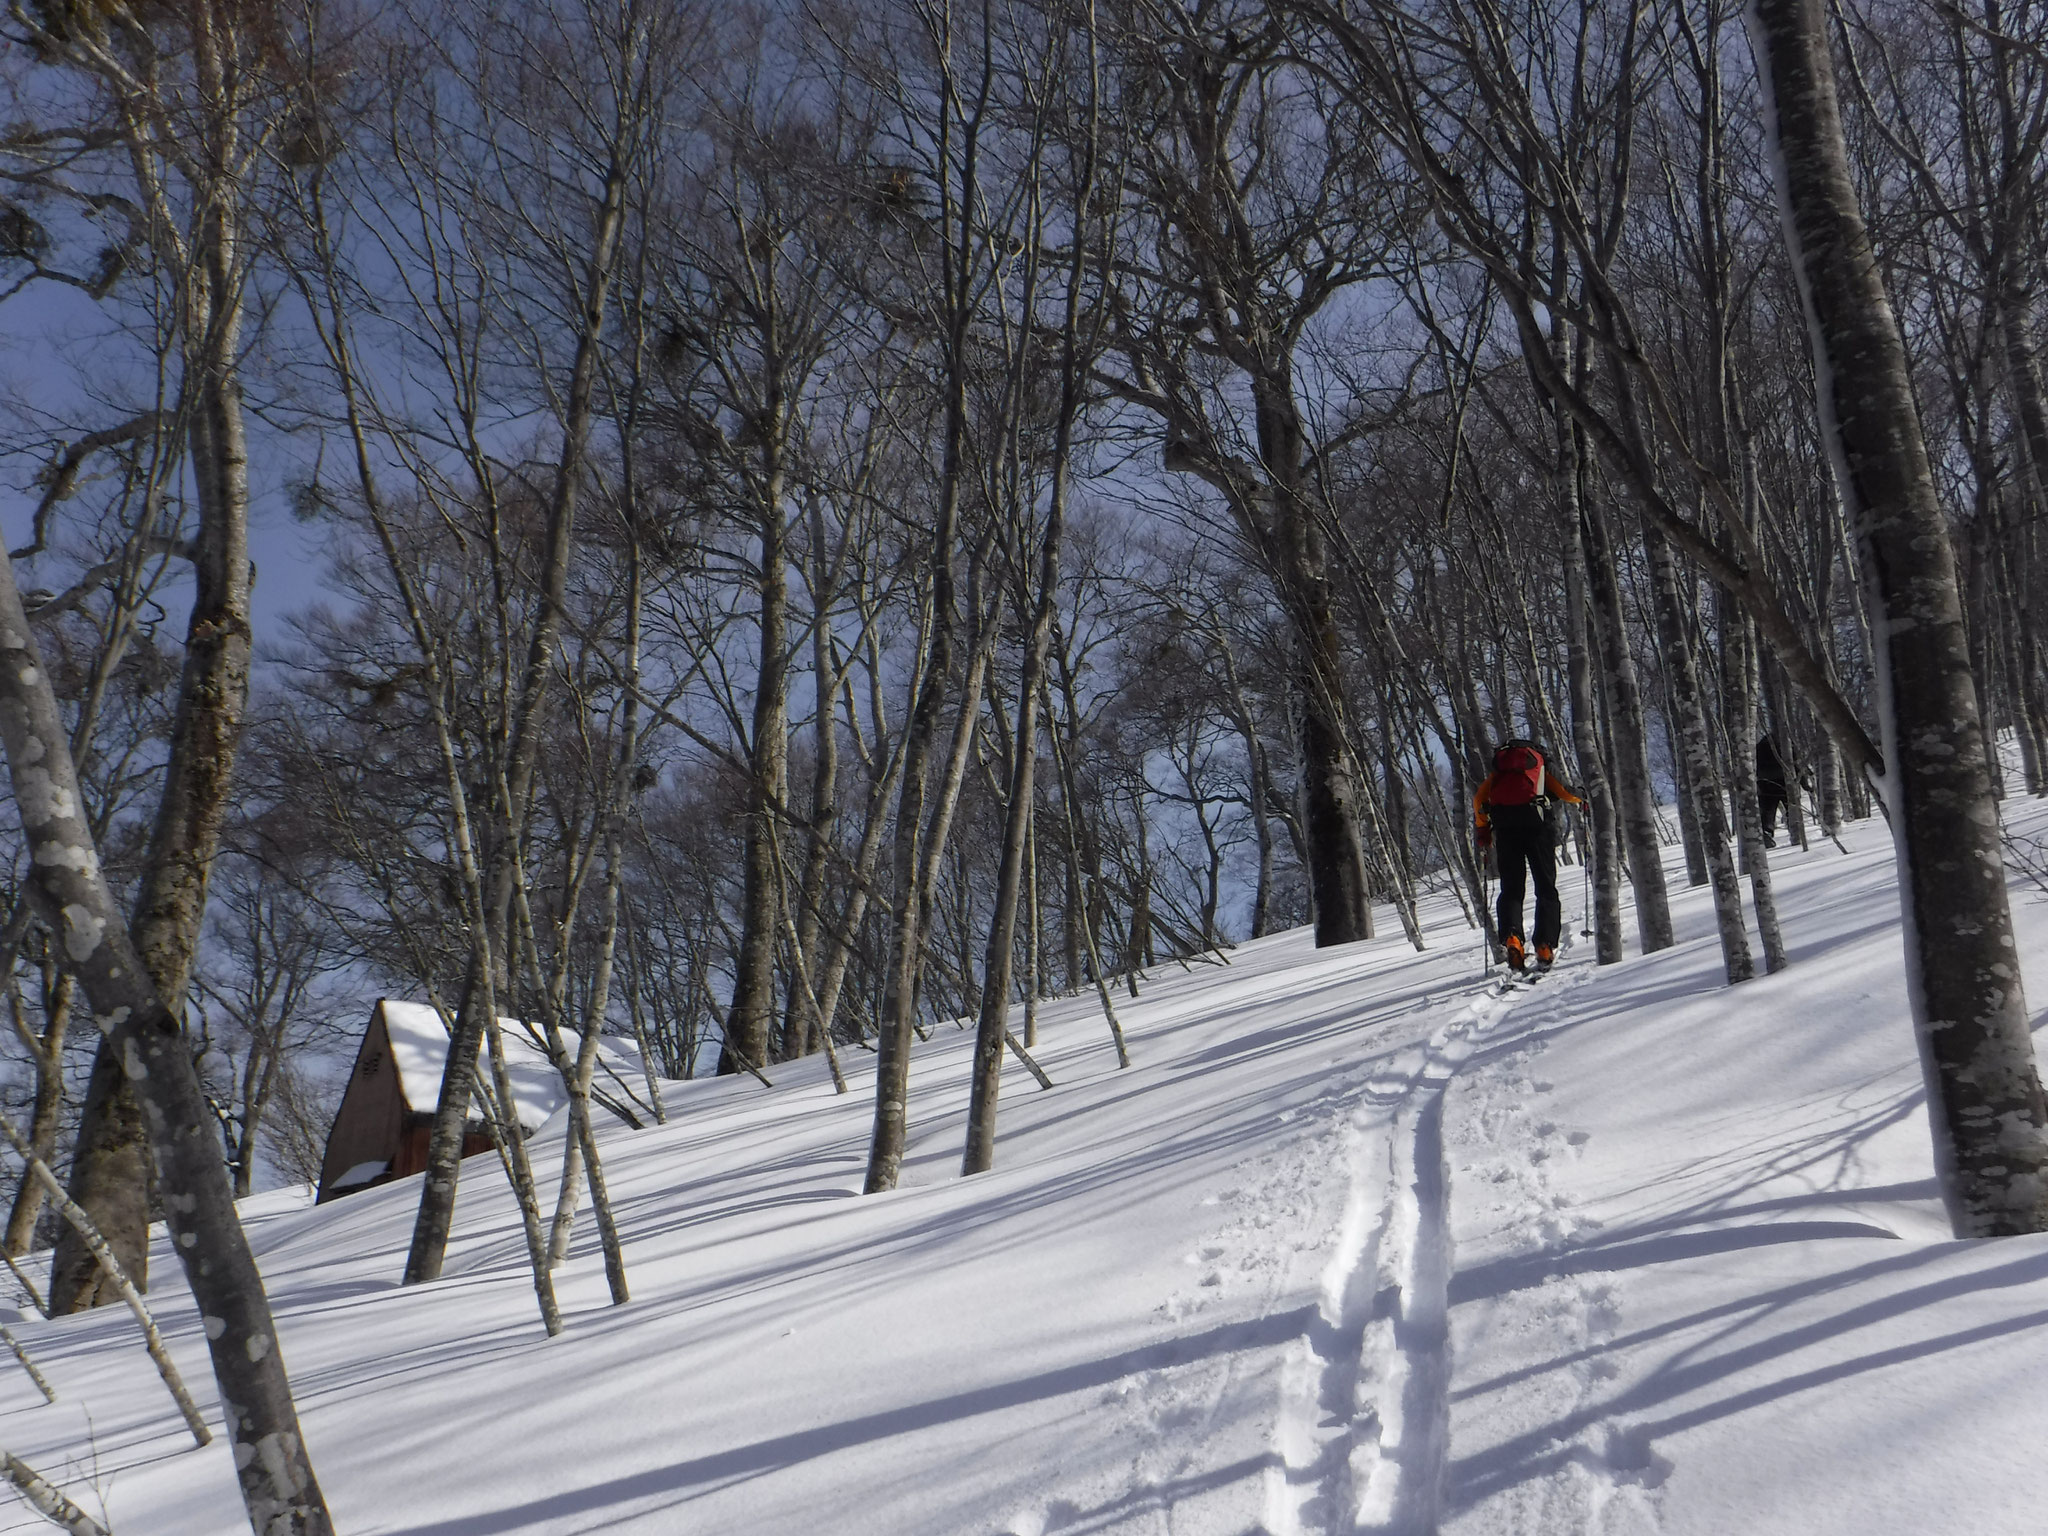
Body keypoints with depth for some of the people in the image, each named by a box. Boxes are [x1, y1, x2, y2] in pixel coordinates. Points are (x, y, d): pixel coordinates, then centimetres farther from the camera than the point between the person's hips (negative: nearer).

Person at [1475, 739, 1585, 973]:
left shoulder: (1498, 767, 27)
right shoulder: (1541, 763, 23)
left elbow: (1479, 797, 14)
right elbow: (1564, 791, 9)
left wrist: (1483, 829, 23)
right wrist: (1581, 802, 30)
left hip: (1504, 824, 2)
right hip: (1535, 822, -2)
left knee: (1510, 888, 6)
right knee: (1546, 888, 6)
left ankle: (1511, 937, -19)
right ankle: (1545, 946, -7)